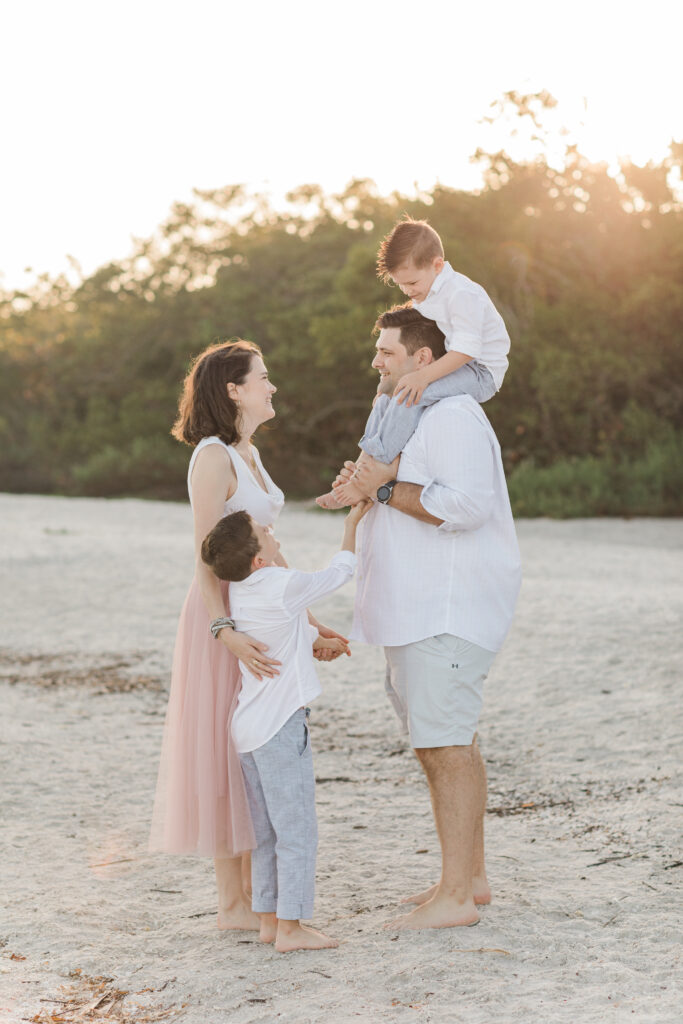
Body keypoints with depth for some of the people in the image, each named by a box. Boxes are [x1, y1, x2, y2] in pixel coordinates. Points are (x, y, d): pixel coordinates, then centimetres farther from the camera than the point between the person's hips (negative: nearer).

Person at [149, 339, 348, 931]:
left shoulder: (248, 455, 13)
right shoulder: (213, 457, -15)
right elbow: (206, 557, -21)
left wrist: (307, 620, 15)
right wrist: (225, 630, -32)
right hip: (225, 618, -9)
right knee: (227, 751, -3)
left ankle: (252, 890, 21)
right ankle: (232, 903, 5)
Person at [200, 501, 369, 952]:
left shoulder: (238, 594, 8)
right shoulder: (285, 586, -16)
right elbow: (339, 573, 1)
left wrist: (317, 637, 39)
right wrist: (353, 521, 12)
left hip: (249, 726, 9)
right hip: (281, 727, -9)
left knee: (268, 831, 15)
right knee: (297, 831, -3)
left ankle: (269, 918, 20)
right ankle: (290, 927, -1)